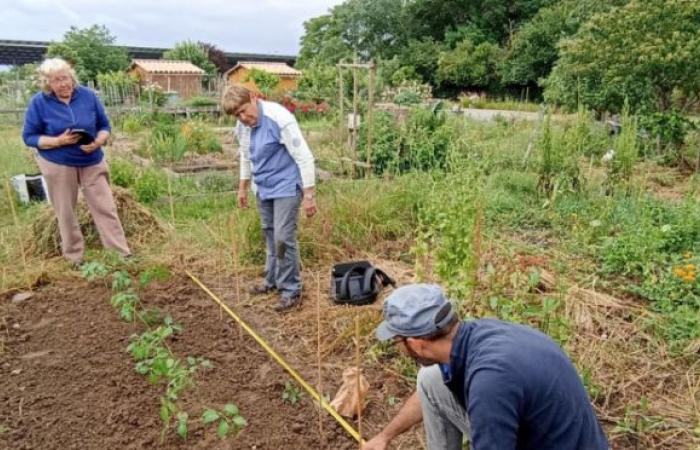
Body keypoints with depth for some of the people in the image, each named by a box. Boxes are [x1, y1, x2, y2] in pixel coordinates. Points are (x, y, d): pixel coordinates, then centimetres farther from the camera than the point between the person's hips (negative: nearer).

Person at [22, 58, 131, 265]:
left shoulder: (88, 96, -3)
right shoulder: (39, 103, -9)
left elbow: (104, 125, 4)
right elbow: (29, 137, -5)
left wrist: (98, 142, -17)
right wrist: (58, 141, -21)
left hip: (92, 162, 2)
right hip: (57, 165, -1)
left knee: (105, 208, 2)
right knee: (65, 213, 8)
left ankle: (123, 255, 7)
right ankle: (74, 258, 22)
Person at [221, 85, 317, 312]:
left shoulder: (280, 118, -23)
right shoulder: (243, 126, 0)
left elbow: (304, 157, -22)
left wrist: (309, 195, -22)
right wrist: (243, 187, 21)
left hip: (286, 186, -7)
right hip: (263, 188, 7)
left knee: (283, 238, -9)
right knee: (270, 235, 15)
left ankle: (291, 289, 5)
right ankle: (273, 280, 31)